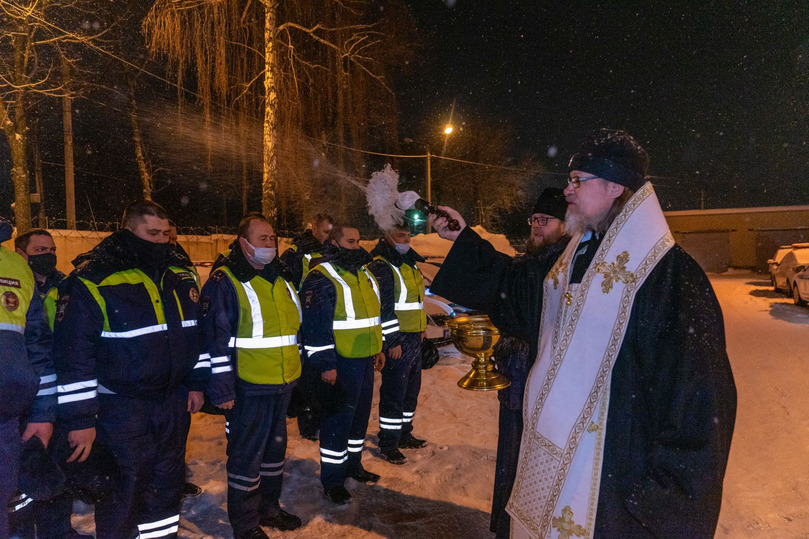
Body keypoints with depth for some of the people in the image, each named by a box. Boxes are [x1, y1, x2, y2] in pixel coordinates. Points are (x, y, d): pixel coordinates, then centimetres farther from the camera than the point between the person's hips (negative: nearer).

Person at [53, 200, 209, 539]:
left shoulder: (181, 273, 4)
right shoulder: (93, 279, -15)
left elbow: (197, 330, 14)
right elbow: (73, 352, -15)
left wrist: (196, 382, 12)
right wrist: (80, 419, -14)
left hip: (174, 400, 6)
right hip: (122, 407, -6)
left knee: (168, 483, 21)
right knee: (124, 493, 6)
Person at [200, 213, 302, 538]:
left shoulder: (281, 278, 11)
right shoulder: (225, 282, -12)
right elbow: (217, 340, -15)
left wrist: (296, 374, 20)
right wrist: (221, 388, -17)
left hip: (282, 384, 8)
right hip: (249, 388, -7)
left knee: (275, 447, 20)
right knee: (246, 454, 5)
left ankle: (269, 508, 38)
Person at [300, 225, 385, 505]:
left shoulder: (365, 275, 13)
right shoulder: (321, 279, -14)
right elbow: (315, 325, -19)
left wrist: (378, 348, 21)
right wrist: (325, 364, -20)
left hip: (365, 359, 8)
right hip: (340, 363, -8)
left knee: (360, 414, 19)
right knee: (338, 418, 0)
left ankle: (353, 464, 37)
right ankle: (332, 480, 15)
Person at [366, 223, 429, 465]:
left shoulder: (408, 262, 15)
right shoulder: (380, 266, -14)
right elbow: (382, 307, -20)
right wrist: (392, 341, -20)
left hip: (414, 338, 9)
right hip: (396, 341, -9)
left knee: (411, 389, 18)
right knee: (394, 392, -2)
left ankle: (404, 433, 33)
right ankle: (388, 444, 10)